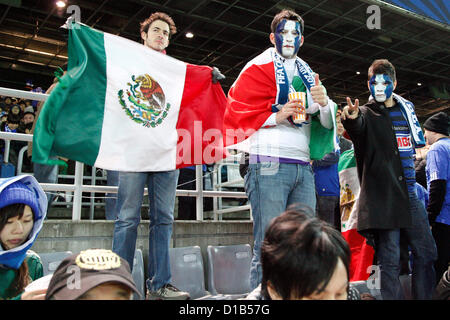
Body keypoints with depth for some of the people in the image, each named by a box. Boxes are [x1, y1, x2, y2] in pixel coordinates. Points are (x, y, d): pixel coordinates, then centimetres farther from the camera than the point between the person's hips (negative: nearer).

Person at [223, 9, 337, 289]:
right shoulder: (259, 68, 8)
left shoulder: (308, 76, 25)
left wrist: (324, 103, -2)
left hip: (303, 168, 6)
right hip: (269, 165, -6)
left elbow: (326, 123, 19)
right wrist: (276, 115, -12)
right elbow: (237, 113, -2)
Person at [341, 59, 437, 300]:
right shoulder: (366, 114, -2)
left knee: (426, 253, 10)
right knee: (390, 260, -1)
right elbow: (357, 128, -28)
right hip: (382, 196, -5)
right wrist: (351, 118, -48)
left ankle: (424, 296, 25)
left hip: (410, 193, 5)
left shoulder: (406, 108, 14)